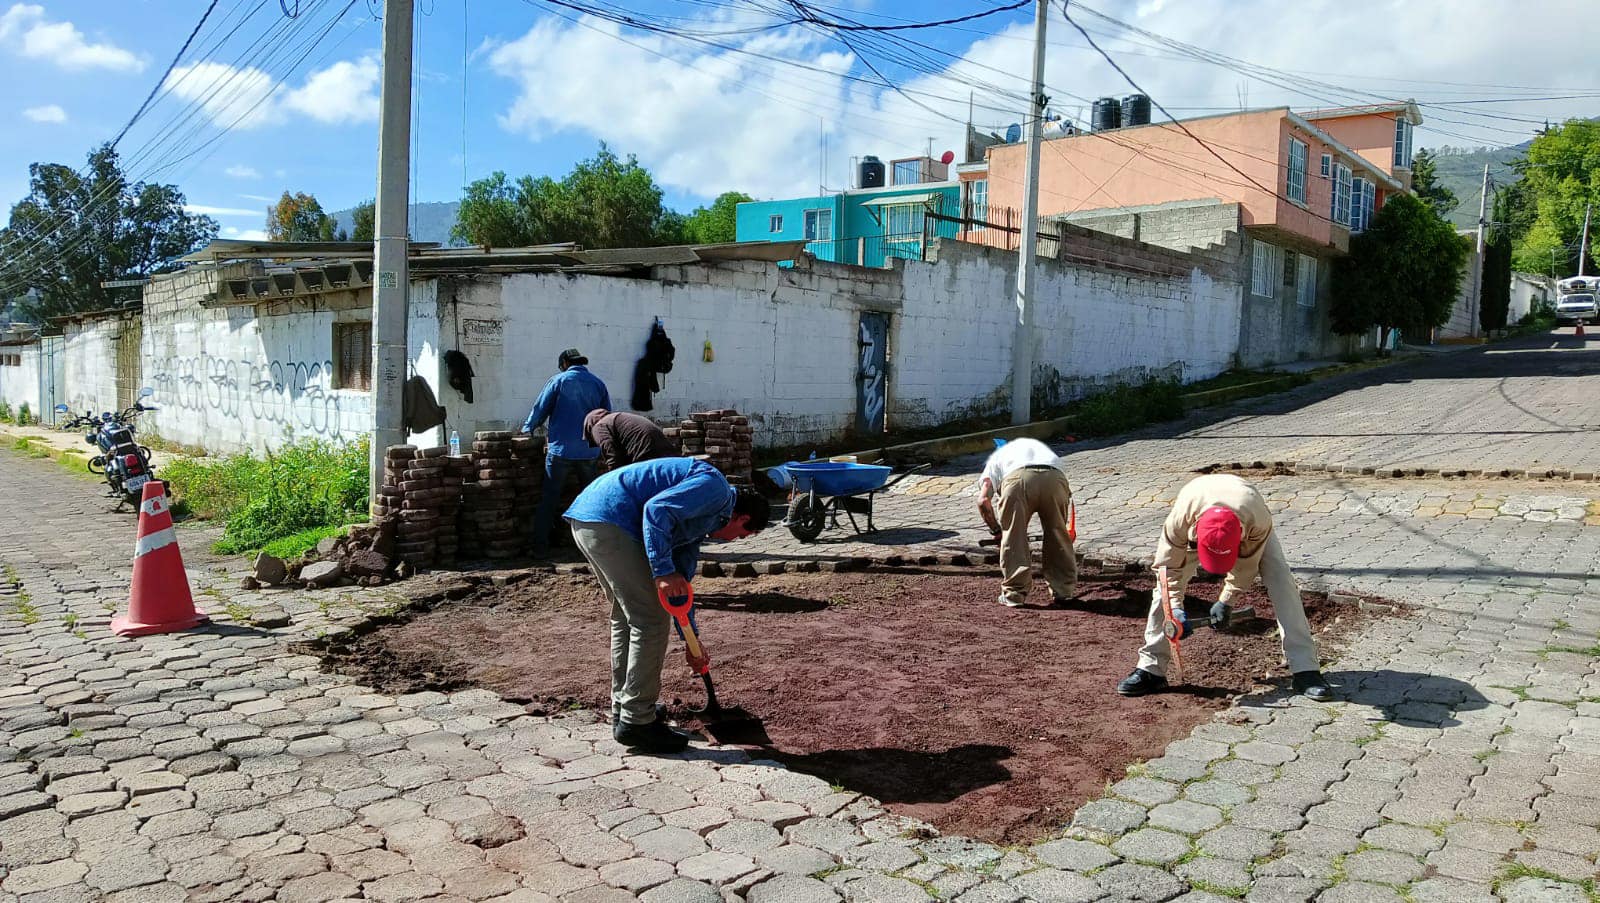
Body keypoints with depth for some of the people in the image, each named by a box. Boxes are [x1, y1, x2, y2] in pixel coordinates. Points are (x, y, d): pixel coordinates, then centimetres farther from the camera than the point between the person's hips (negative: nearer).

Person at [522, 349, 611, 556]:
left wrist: (528, 428, 21)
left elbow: (540, 409, 3)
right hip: (590, 451, 3)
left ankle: (540, 546, 4)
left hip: (561, 450, -3)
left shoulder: (559, 380, -1)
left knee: (549, 499, 4)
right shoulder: (598, 383, 8)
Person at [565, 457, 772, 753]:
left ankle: (623, 710, 33)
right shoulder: (716, 489, -4)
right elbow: (656, 509, -19)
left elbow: (681, 578, 30)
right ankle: (636, 722, 4)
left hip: (585, 520, 11)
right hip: (608, 520, -11)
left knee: (627, 615, 22)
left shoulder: (701, 518, 26)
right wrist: (663, 571, -20)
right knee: (650, 620, -4)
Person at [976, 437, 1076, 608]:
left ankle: (1014, 593, 16)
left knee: (1013, 538, 13)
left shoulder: (995, 459, 36)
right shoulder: (1039, 446, 46)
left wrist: (996, 529, 29)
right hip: (1055, 477, 3)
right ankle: (1064, 590, 27)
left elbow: (983, 501, 17)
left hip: (1018, 479, -3)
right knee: (1058, 535, 20)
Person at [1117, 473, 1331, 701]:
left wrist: (1224, 601, -22)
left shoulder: (1258, 520, -43)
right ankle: (1151, 669, -3)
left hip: (1247, 523, 0)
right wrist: (1175, 609, -33)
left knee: (1281, 582, -20)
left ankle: (1305, 670, -14)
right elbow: (1168, 566, -27)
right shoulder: (1181, 519, -43)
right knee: (1166, 587, -12)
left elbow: (1246, 565, -23)